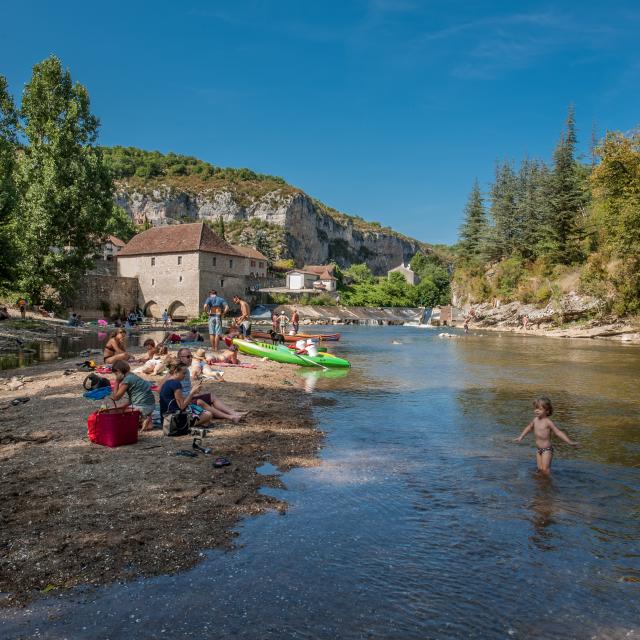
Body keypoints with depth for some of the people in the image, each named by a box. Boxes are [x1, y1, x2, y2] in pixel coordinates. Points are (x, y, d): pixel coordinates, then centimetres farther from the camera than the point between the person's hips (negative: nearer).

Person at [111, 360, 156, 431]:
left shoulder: (127, 379, -11)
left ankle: (143, 419, -6)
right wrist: (121, 407, 16)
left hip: (142, 407, -9)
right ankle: (146, 418, 10)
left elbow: (116, 397, -6)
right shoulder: (133, 376, 16)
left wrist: (117, 382, 0)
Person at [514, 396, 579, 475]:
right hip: (539, 449, 6)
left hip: (547, 449, -6)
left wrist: (570, 442, -25)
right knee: (540, 468, 9)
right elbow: (529, 427, 21)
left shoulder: (548, 422, -17)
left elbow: (558, 432, -18)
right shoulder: (535, 420, 3)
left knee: (545, 469, -8)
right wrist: (521, 437, 29)